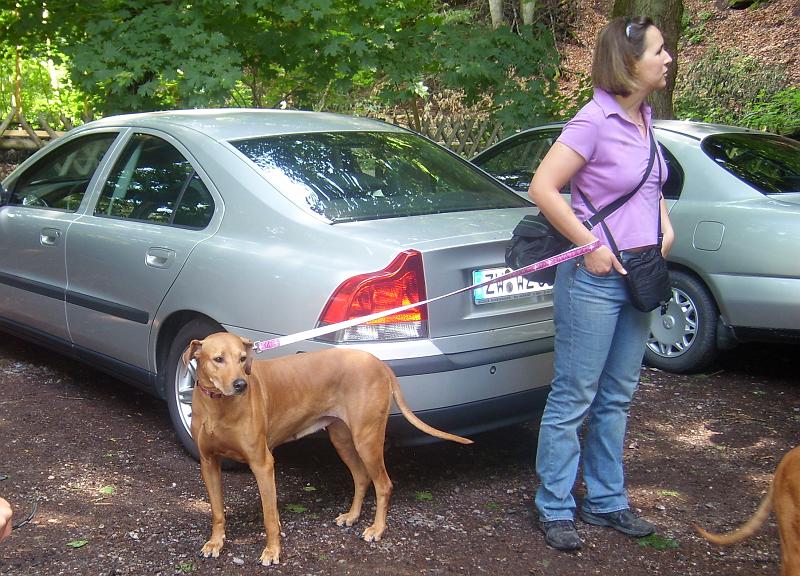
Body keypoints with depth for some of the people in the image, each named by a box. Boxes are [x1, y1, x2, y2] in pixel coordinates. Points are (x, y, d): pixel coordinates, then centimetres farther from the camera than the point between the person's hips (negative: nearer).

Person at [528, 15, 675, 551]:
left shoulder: (644, 118, 10)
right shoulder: (595, 121, -15)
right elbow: (543, 188, -19)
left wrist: (665, 225, 11)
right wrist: (590, 246, -18)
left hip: (638, 273, 8)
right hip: (596, 277, -8)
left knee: (617, 396, 15)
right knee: (574, 398, 1)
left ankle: (606, 500, 28)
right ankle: (555, 509, 12)